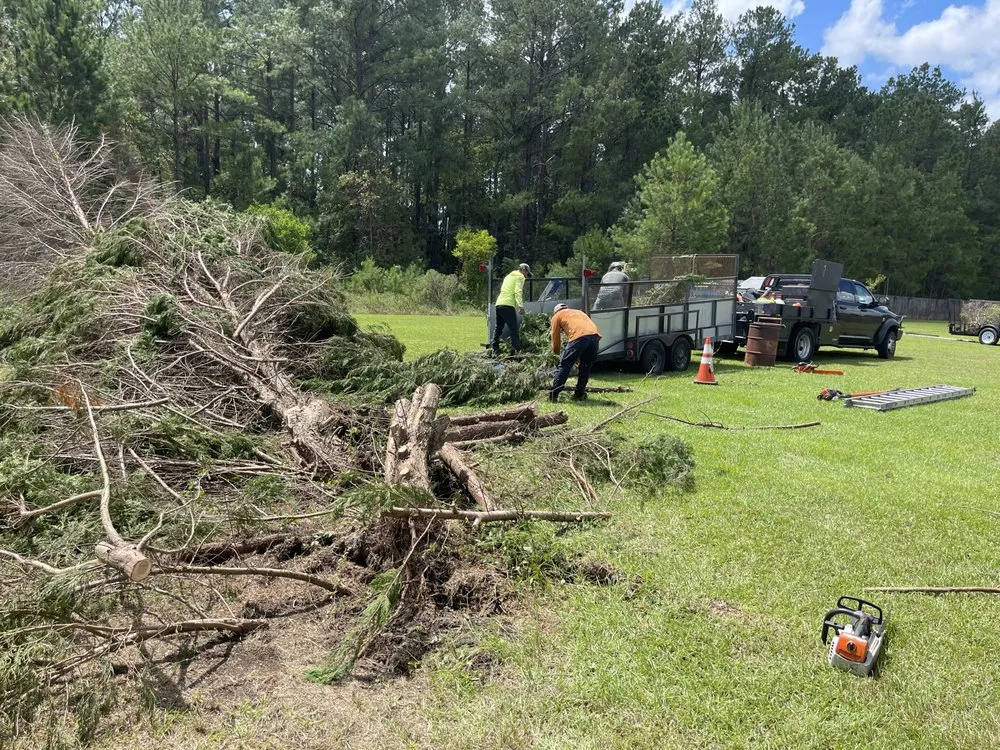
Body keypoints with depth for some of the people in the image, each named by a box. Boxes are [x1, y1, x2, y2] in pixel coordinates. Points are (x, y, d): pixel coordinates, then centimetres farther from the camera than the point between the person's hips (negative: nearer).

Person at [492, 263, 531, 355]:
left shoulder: (508, 276, 28)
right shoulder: (520, 276, 3)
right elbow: (518, 292, -12)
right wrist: (521, 306, -19)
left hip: (499, 304, 8)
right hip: (508, 305, -8)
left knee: (498, 328, 13)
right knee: (514, 329, -7)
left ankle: (495, 350, 14)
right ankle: (517, 350, -12)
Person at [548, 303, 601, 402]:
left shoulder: (557, 316, 26)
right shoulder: (579, 312, 41)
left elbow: (555, 338, 23)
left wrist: (555, 353, 39)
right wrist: (577, 356, 40)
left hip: (579, 337, -5)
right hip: (595, 335, 5)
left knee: (564, 366, 2)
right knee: (586, 367, 21)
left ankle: (553, 395, 1)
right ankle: (579, 394, 22)